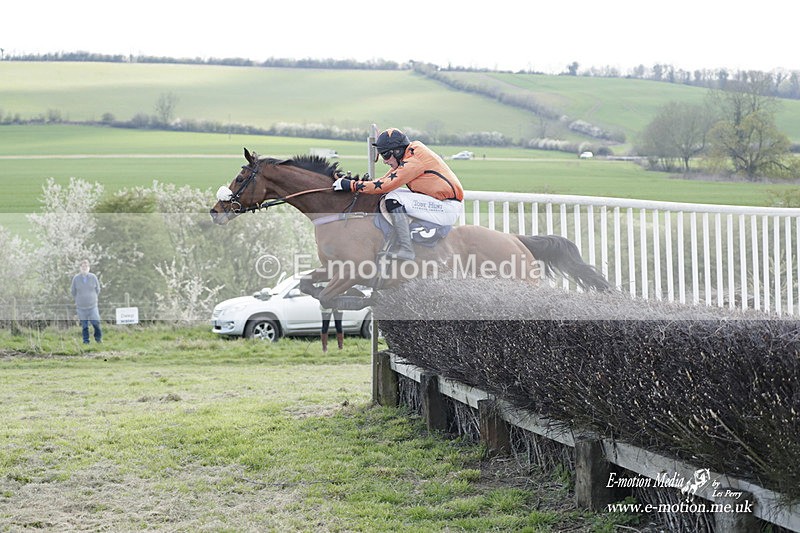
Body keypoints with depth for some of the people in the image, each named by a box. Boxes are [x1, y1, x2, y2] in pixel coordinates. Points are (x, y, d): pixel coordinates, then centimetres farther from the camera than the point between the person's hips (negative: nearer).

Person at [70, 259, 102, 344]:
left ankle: (98, 337, 15)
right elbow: (73, 291, 11)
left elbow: (97, 289, 11)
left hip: (92, 305, 0)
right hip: (81, 306, 0)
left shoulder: (93, 277, -2)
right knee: (84, 325, 5)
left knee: (96, 322, -7)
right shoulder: (76, 278, -3)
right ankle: (86, 341, 16)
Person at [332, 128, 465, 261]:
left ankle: (405, 250, -22)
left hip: (448, 208, -10)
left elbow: (385, 185, -19)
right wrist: (359, 181, 5)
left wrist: (351, 185, -15)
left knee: (394, 199, -20)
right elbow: (386, 179, 15)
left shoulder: (414, 159, -18)